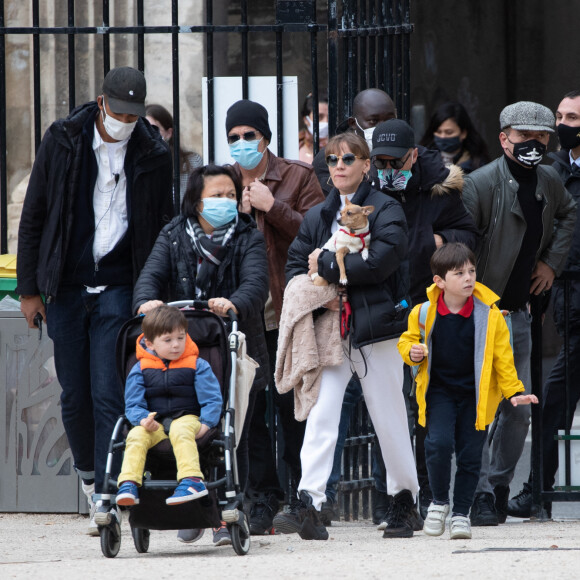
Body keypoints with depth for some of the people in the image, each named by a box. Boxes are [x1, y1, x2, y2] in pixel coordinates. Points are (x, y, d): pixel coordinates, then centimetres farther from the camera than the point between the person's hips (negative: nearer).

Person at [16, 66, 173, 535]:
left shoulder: (153, 155, -1)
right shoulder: (63, 141, 0)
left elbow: (163, 228, 7)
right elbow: (34, 215, 6)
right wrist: (29, 287, 4)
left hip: (119, 289, -2)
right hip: (65, 287, 2)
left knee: (109, 396, -9)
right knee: (75, 395, 7)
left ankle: (104, 497, -7)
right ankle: (89, 474, 30)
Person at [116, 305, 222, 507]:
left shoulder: (197, 366, 7)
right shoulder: (140, 369, 9)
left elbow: (212, 399, 3)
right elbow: (133, 405, 4)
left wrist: (205, 424, -15)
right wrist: (143, 420, -19)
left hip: (187, 419, -2)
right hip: (154, 425, 2)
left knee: (180, 431, -37)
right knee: (136, 436, -30)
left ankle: (192, 481, -50)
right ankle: (128, 485, -40)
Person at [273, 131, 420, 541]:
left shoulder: (386, 211, -2)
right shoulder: (317, 216, 14)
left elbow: (380, 262, -16)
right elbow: (295, 265, 12)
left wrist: (325, 265, -12)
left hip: (376, 329, -4)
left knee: (389, 419, 5)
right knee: (320, 414, -11)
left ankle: (405, 501, 20)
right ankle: (310, 505, -20)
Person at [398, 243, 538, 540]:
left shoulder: (489, 315, -7)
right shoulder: (424, 313, -6)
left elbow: (503, 356, 0)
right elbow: (407, 340, 12)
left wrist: (513, 392, -3)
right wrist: (412, 352, -11)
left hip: (476, 393, 1)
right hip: (439, 391, -1)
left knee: (470, 454, 1)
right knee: (439, 443, -18)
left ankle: (461, 513, 16)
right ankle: (439, 502, 5)